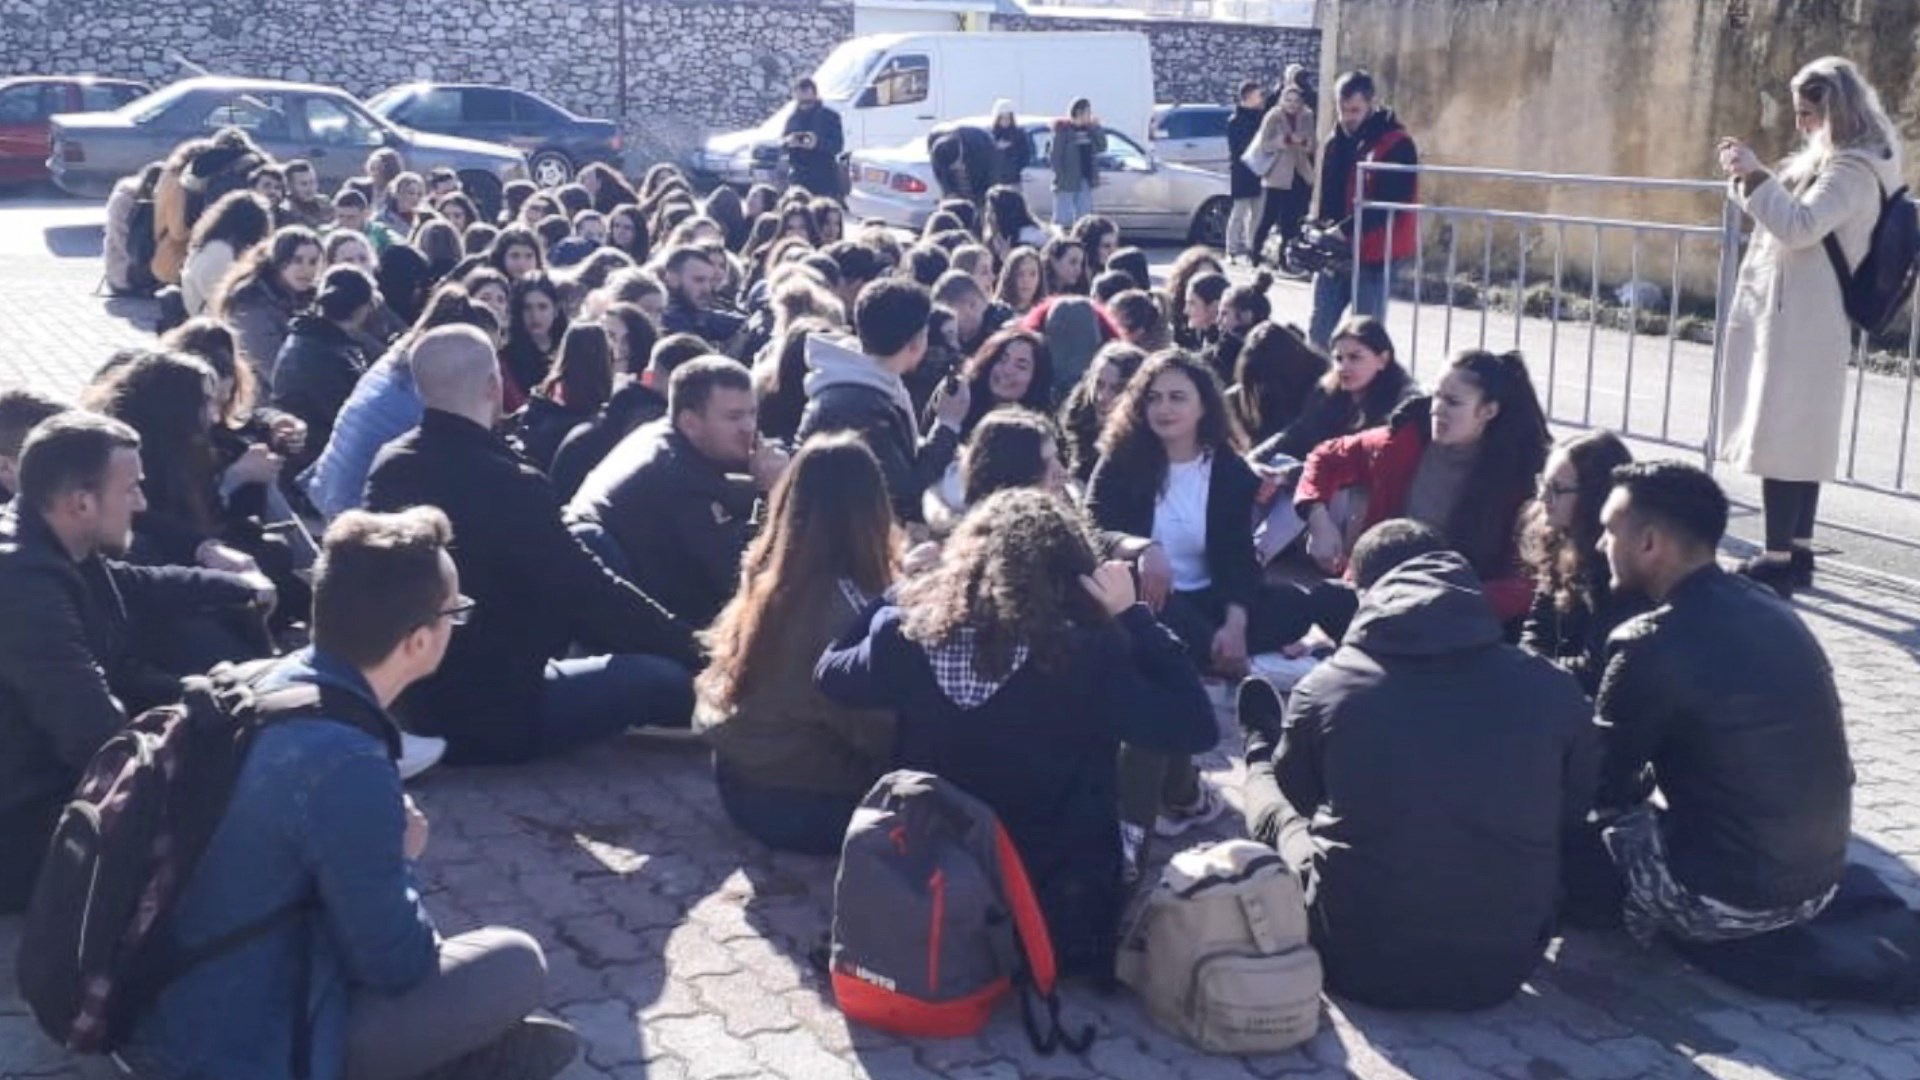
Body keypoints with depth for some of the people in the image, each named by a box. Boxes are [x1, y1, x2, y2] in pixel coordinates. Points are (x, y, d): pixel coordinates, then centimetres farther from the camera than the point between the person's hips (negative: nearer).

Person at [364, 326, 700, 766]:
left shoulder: (389, 465, 0)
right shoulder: (506, 484, -26)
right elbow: (590, 593, -19)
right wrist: (692, 648, -7)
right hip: (487, 716, -9)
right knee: (668, 675, -7)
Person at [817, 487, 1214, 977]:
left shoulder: (910, 635, -15)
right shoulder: (1090, 656, -25)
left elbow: (831, 674, 6)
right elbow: (1196, 728, -16)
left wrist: (897, 596, 14)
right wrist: (1133, 617, -13)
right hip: (1057, 917, -4)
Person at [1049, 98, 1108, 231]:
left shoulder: (1089, 129, 10)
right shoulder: (1063, 130, -8)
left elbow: (1102, 147, 8)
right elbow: (1054, 155, -11)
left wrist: (1097, 128, -2)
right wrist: (1060, 176, -16)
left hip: (1086, 181, 7)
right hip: (1067, 182, -7)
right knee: (1063, 219, -5)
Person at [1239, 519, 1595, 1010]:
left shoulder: (1326, 687, -11)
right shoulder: (1552, 688, -7)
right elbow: (1573, 812, 13)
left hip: (1356, 960, -2)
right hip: (1502, 966, 2)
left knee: (1279, 813, 27)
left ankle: (1261, 752, 59)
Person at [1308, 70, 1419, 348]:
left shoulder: (1396, 145, -10)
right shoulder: (1333, 143, 11)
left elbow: (1391, 202, -17)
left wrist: (1345, 231, -23)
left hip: (1373, 257, -6)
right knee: (1317, 335, 10)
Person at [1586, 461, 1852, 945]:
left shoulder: (1652, 645, -20)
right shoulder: (1767, 608, 5)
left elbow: (1596, 786, -8)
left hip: (1724, 900, -8)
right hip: (1818, 878, 8)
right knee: (1627, 794, 27)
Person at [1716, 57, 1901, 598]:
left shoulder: (1855, 170, -14)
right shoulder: (1828, 161, 16)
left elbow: (1800, 227, -25)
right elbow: (1783, 218, 23)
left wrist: (1756, 175, -21)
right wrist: (1747, 178, 9)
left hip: (1802, 325, -10)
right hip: (1788, 319, 10)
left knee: (1781, 441, -9)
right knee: (1801, 441, 12)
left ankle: (1778, 561, -7)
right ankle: (1797, 553, 19)